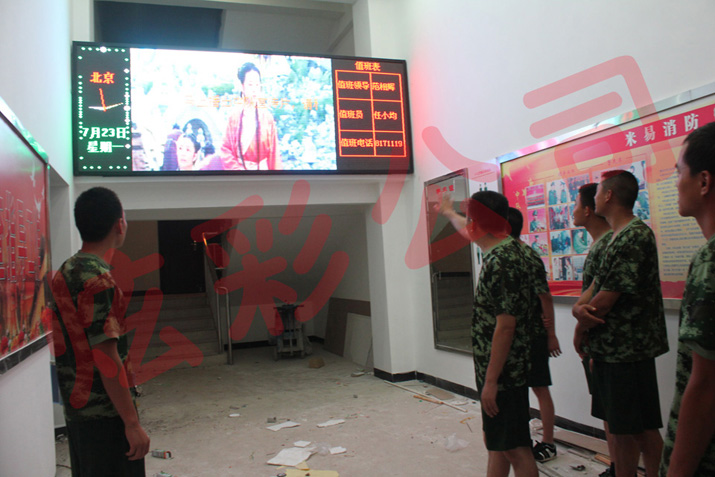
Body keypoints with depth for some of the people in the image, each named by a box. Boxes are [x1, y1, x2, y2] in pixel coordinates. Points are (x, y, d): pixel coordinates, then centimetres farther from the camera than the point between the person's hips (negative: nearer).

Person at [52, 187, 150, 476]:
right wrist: (132, 423, -20)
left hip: (77, 409, 9)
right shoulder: (99, 280, -21)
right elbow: (106, 357, -24)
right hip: (106, 415, -9)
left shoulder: (65, 272, 8)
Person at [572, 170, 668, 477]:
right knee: (619, 426, 17)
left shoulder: (634, 236, -18)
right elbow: (596, 285, 10)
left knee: (637, 427, 3)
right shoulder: (617, 237, 15)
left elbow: (608, 297, -21)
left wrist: (581, 328, -6)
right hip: (611, 348, 9)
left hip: (628, 349, -9)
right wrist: (579, 307, -11)